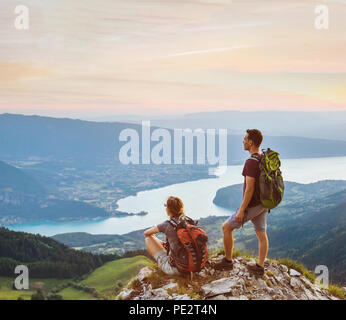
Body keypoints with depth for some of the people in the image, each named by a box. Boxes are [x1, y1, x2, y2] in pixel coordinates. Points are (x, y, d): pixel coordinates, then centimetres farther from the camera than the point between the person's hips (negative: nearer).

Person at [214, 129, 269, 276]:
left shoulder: (251, 162, -23)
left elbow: (249, 188, -24)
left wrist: (241, 210, -20)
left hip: (252, 205, -9)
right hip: (263, 204, 9)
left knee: (226, 227, 5)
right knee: (261, 235, 12)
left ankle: (228, 261, 14)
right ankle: (260, 267, 19)